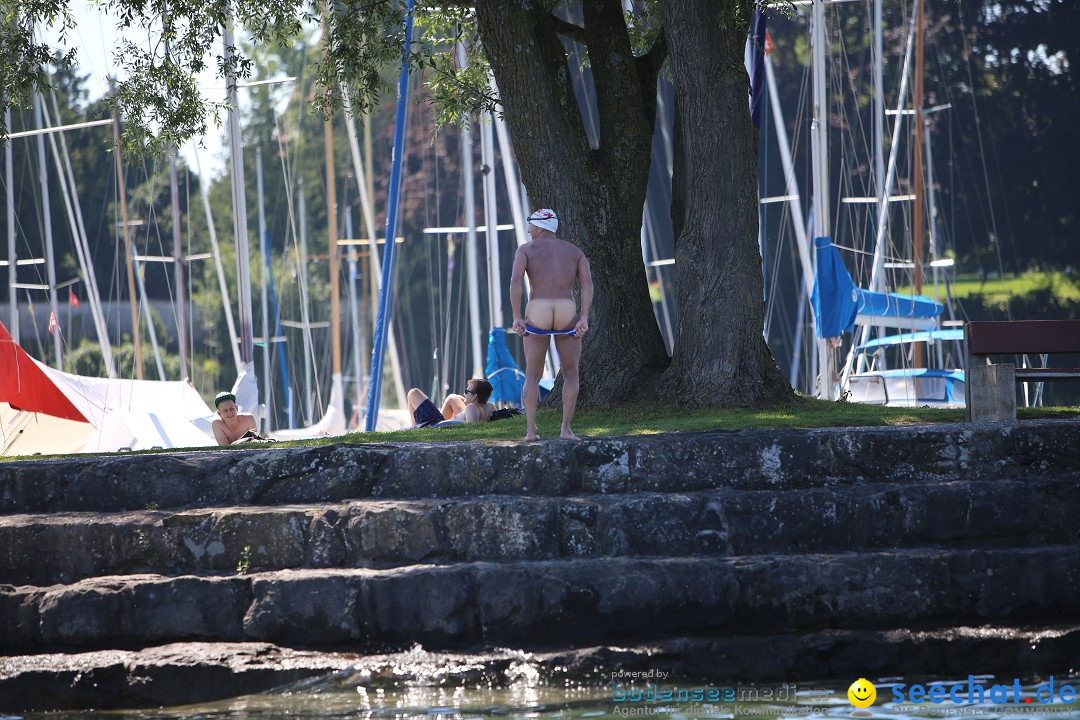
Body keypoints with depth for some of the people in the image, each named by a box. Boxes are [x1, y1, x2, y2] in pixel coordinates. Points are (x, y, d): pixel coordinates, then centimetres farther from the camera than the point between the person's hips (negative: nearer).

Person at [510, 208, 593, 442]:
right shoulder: (575, 251, 13)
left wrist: (517, 317, -8)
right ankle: (566, 429, 3)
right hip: (567, 317, 1)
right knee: (571, 375, 16)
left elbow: (515, 281, -11)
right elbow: (587, 283, -3)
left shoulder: (526, 249, 6)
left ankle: (530, 430, 1)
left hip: (537, 316, -1)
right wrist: (584, 318, -7)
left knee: (533, 376, 13)